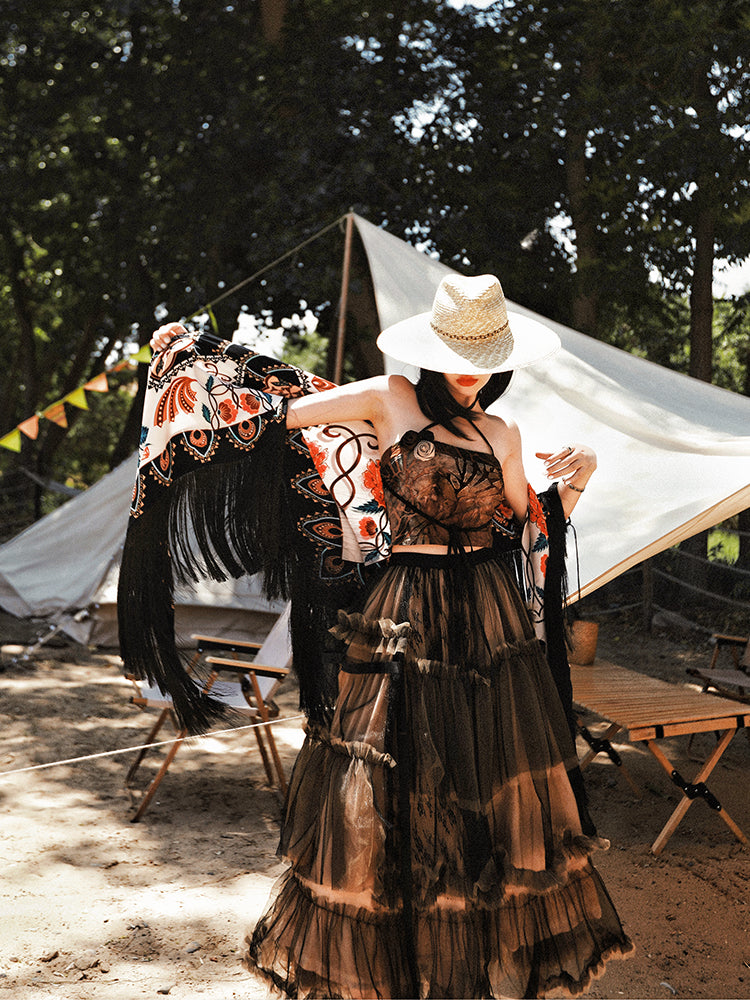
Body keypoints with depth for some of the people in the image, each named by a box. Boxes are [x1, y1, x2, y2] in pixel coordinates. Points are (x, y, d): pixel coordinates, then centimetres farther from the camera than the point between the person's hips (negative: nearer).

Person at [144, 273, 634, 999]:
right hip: (406, 622, -3)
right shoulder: (391, 400, -2)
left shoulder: (501, 436, 9)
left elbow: (527, 533, 16)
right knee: (394, 789, 3)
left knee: (494, 790, 8)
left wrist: (572, 483, 1)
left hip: (493, 622, 4)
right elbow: (282, 409, -1)